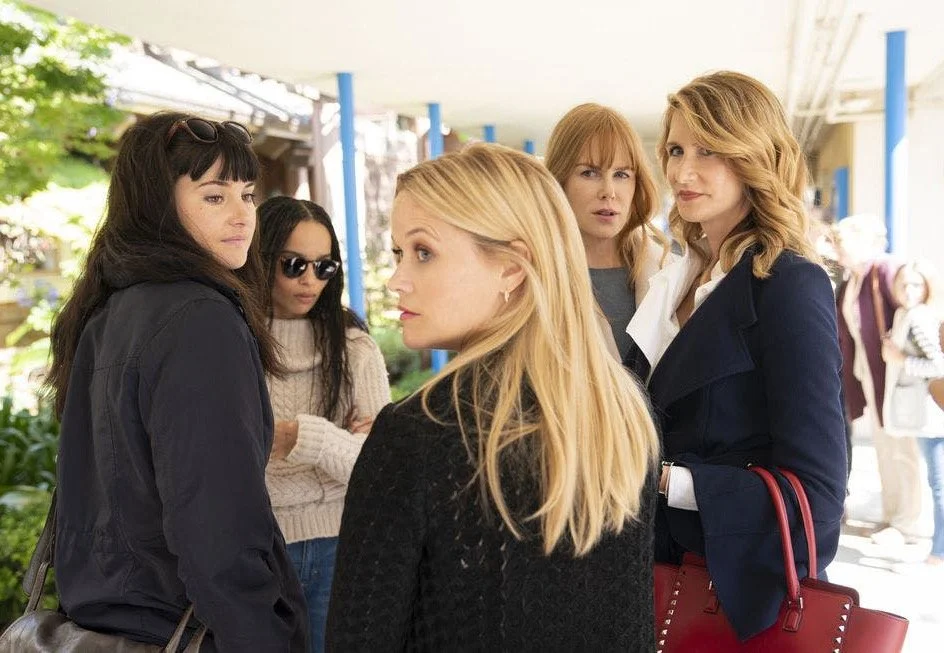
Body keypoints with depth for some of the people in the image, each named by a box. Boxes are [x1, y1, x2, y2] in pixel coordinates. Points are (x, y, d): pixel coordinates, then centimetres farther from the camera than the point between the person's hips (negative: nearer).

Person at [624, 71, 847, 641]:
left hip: (746, 587, -7)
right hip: (670, 564, 7)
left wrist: (663, 479, -24)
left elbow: (815, 492, -21)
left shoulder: (789, 284, -18)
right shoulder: (679, 280, 5)